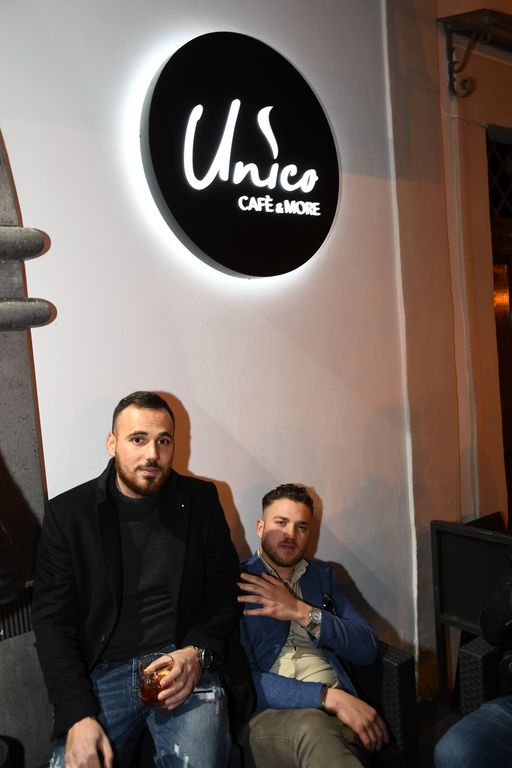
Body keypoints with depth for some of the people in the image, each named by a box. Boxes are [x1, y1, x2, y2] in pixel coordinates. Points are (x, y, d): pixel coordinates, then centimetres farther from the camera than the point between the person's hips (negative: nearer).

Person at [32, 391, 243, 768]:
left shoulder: (201, 500, 3)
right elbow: (52, 621, 0)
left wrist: (199, 654, -12)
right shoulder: (68, 512, 0)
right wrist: (78, 716, -11)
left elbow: (226, 593, 7)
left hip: (184, 665, 0)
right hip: (100, 674, 1)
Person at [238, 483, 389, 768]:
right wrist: (329, 696, -18)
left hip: (338, 710, 5)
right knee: (312, 726, -38)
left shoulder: (323, 575, 19)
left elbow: (368, 648, 8)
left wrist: (302, 612, -7)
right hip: (268, 713, -5)